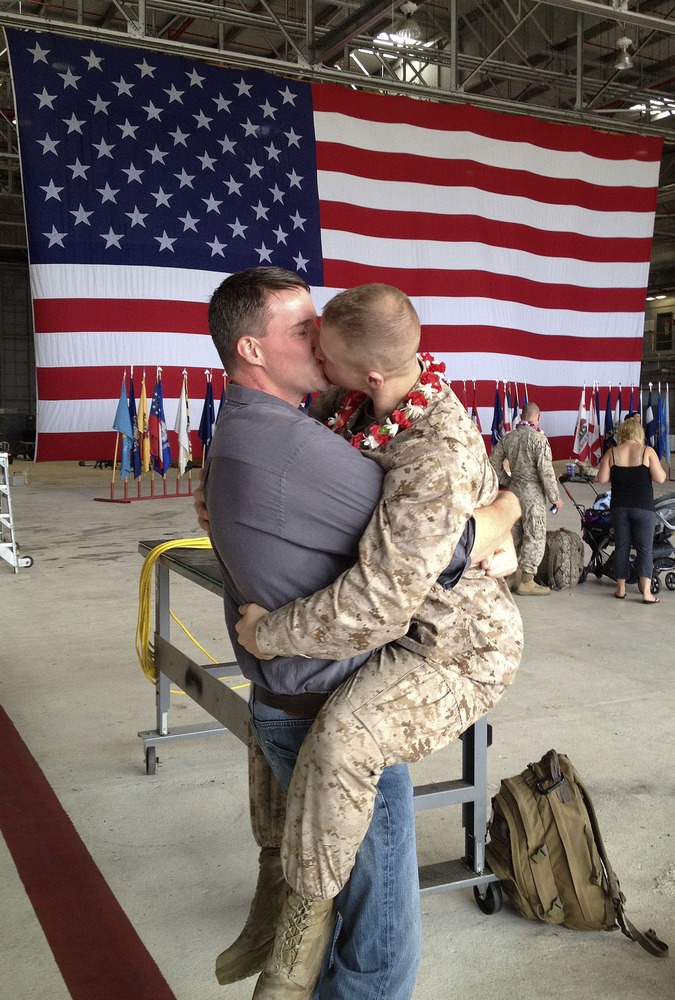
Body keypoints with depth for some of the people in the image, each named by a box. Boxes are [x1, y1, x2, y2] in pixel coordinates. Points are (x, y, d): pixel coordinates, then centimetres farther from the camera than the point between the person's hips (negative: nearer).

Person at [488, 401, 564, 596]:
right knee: (535, 536, 1)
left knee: (514, 534, 15)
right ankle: (527, 582, 3)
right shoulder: (538, 438, -15)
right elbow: (546, 471, -18)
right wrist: (555, 498, -10)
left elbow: (494, 462, 10)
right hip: (533, 492, -7)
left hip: (514, 490, 7)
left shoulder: (508, 437, 5)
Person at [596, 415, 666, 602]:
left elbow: (601, 478, -1)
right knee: (644, 548, 0)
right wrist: (658, 466, 11)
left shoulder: (612, 453, 0)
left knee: (621, 547, 10)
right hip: (643, 507, -2)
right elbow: (660, 478, -9)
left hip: (619, 507, 3)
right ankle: (646, 592, -5)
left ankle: (620, 588, 15)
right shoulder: (647, 451, -6)